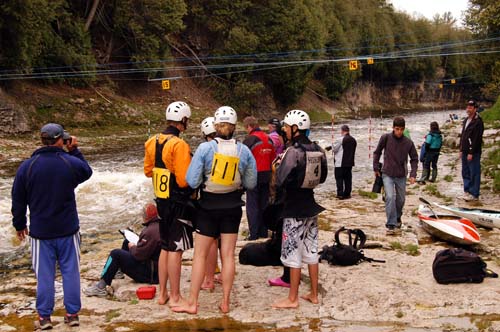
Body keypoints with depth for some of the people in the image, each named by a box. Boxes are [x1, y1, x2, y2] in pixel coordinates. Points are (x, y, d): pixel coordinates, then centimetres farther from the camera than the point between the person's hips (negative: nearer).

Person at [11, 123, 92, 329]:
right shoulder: (71, 163, -8)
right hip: (68, 229, 0)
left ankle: (44, 316, 13)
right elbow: (86, 172, 17)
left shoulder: (27, 167, -6)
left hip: (40, 231, 0)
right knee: (70, 272, 9)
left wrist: (19, 224, 15)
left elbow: (18, 200, 2)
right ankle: (72, 314, 15)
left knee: (44, 274, 8)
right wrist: (74, 151, 18)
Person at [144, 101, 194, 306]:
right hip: (178, 203, -8)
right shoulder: (179, 145, -20)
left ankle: (162, 294, 25)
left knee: (165, 247, 17)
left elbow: (148, 171, 14)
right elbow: (185, 180, -22)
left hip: (161, 201, 8)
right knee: (176, 249, 0)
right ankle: (175, 297, 9)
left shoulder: (152, 142, 4)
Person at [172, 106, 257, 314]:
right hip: (233, 207, 2)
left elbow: (192, 181, -14)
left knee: (200, 254, 7)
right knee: (228, 255, 10)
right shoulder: (244, 151, -5)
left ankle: (192, 303, 12)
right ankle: (225, 302, 16)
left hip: (208, 207, -2)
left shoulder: (205, 148, -13)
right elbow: (251, 183, 2)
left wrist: (204, 181, 6)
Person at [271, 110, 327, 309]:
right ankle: (314, 294, 24)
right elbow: (322, 178, 14)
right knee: (311, 251, 15)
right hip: (311, 206, 8)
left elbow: (281, 182, -23)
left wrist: (278, 167, -5)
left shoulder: (293, 152, -20)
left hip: (294, 210, -7)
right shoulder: (317, 150, 4)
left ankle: (292, 299, 9)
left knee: (293, 254, 1)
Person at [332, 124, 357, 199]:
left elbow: (334, 149, -9)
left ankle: (340, 194, -4)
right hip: (349, 162, 7)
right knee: (348, 178, 11)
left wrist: (333, 146, 11)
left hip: (340, 163, -7)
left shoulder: (341, 139, -15)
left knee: (339, 178, -1)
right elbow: (353, 151, 15)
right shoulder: (353, 140, 8)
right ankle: (347, 194, 14)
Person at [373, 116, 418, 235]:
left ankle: (397, 219, 40)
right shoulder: (386, 138, -10)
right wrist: (376, 168, 3)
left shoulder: (408, 142, -8)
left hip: (401, 176, 2)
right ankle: (391, 225, -14)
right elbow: (377, 152, 3)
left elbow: (414, 159, 2)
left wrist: (413, 174, -7)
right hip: (387, 174, -2)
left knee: (400, 200, 14)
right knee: (390, 197, -17)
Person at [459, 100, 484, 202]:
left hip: (473, 153, -9)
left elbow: (477, 139, -18)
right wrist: (461, 150, 15)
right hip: (465, 152, 9)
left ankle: (474, 194, 0)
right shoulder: (466, 120, 15)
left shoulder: (478, 122, -13)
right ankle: (467, 191, 23)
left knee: (474, 173, -4)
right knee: (465, 173, 14)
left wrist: (471, 153, -19)